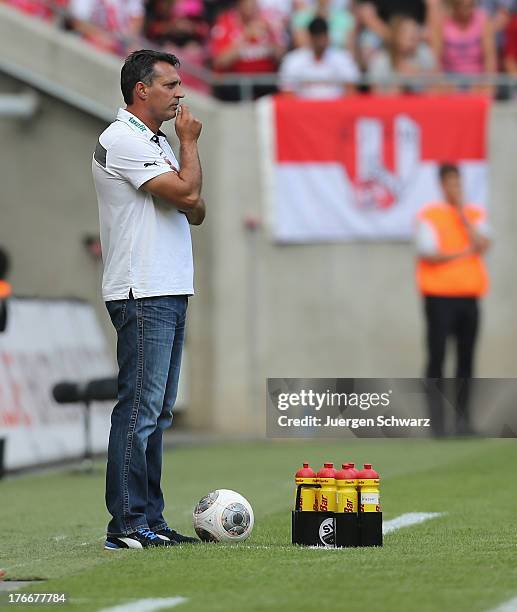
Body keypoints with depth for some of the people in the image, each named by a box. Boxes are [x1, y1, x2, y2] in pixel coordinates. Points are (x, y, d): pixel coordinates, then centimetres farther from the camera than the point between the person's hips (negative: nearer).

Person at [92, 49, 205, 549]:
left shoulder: (157, 143, 19)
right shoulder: (122, 140, -11)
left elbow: (195, 211, 18)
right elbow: (187, 192, -19)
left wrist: (190, 200, -4)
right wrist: (189, 142, -3)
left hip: (170, 292, 10)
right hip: (142, 295, -10)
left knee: (157, 412, 10)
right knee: (140, 408, -11)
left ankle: (149, 520, 13)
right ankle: (127, 525, -11)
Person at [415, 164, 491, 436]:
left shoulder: (475, 214, 11)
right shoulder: (429, 216, -2)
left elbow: (482, 246, -7)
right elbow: (428, 255, -12)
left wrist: (461, 212, -7)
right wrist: (465, 253, -8)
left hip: (469, 296, 4)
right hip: (439, 297, -4)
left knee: (466, 358, 3)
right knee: (437, 357, -6)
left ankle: (462, 417, 7)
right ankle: (436, 419, -5)